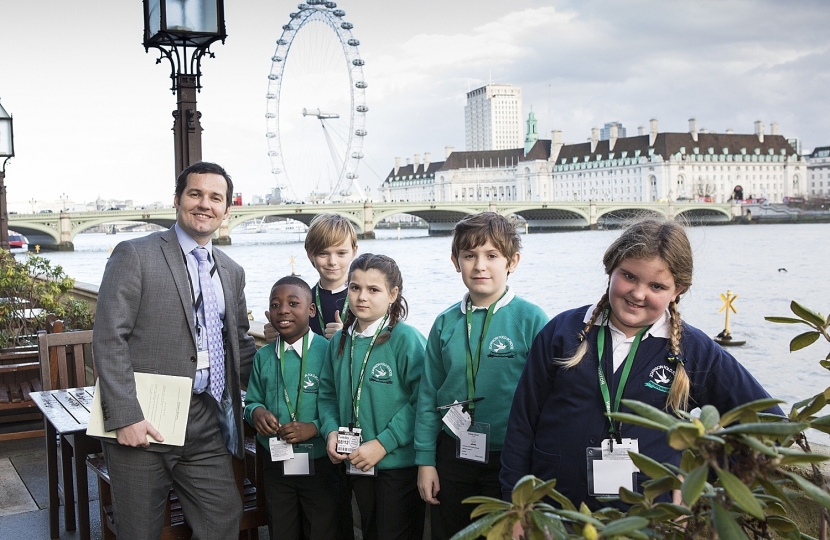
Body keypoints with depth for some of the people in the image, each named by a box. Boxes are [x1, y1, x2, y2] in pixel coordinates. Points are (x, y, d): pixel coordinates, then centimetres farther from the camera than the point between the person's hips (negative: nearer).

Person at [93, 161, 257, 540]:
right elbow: (108, 339, -10)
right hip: (141, 428, -5)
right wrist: (125, 417, -17)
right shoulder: (135, 256, -4)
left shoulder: (232, 272, 15)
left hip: (206, 432, 5)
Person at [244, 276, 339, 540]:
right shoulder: (262, 357, 4)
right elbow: (252, 400, 11)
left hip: (318, 463, -4)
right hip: (275, 463, 4)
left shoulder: (328, 352, -12)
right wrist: (256, 412, -11)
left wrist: (315, 427, -23)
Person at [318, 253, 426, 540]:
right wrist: (331, 431, -6)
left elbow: (422, 401, -20)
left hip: (399, 462, -6)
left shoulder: (406, 339, -16)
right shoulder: (340, 341, 5)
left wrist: (383, 443, -21)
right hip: (357, 463, 6)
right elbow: (327, 393, 12)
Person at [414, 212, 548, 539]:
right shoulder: (446, 323, 1)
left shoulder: (531, 319, -10)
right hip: (454, 456, 4)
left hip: (509, 459, -3)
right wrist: (425, 461, 2)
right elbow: (428, 395, 4)